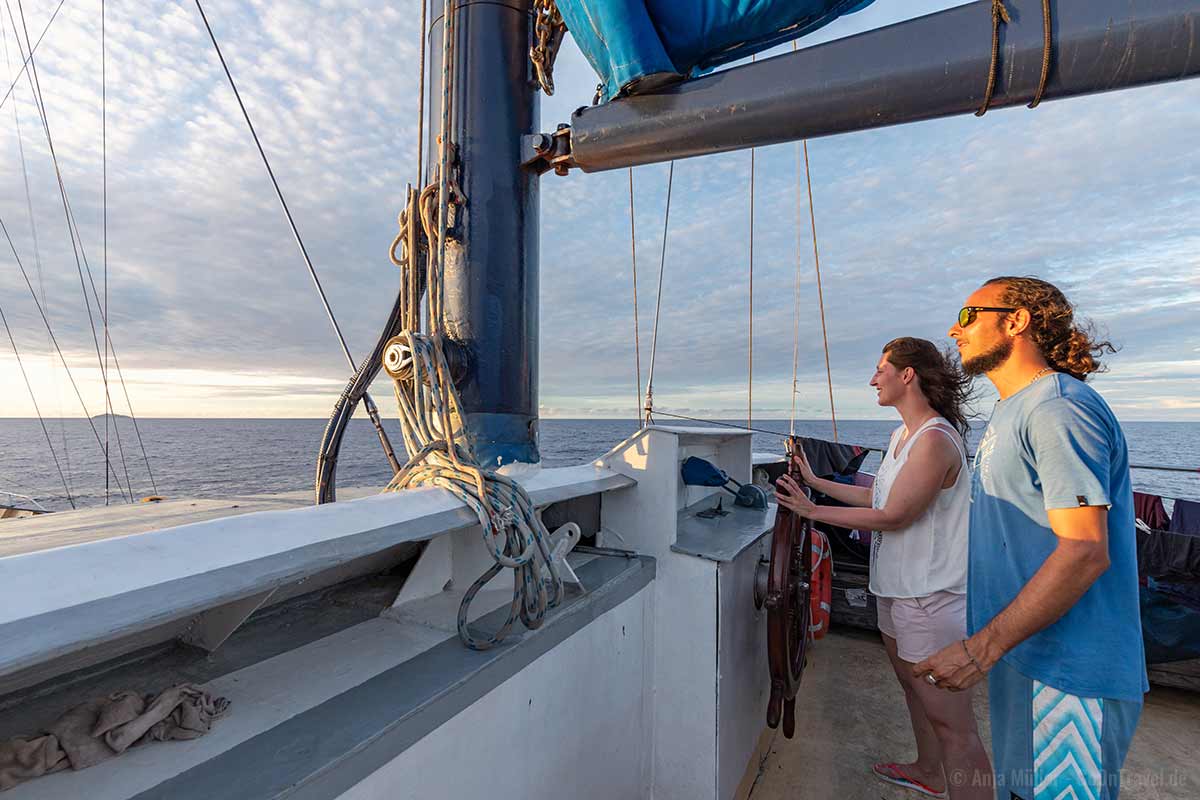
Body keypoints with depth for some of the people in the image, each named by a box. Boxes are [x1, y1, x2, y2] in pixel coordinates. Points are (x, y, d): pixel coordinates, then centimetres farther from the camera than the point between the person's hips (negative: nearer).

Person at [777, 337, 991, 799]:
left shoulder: (935, 440, -21)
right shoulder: (902, 435, 10)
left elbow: (893, 516, -23)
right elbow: (876, 496, 13)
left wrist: (813, 512, -18)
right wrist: (815, 482, 13)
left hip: (930, 598, -10)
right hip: (898, 588, 10)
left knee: (952, 723, -1)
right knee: (914, 688, 26)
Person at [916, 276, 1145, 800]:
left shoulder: (1058, 408, -19)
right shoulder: (1012, 411, 13)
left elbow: (1083, 552, -25)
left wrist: (981, 649, -25)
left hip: (1064, 671, -9)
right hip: (1022, 656, 9)